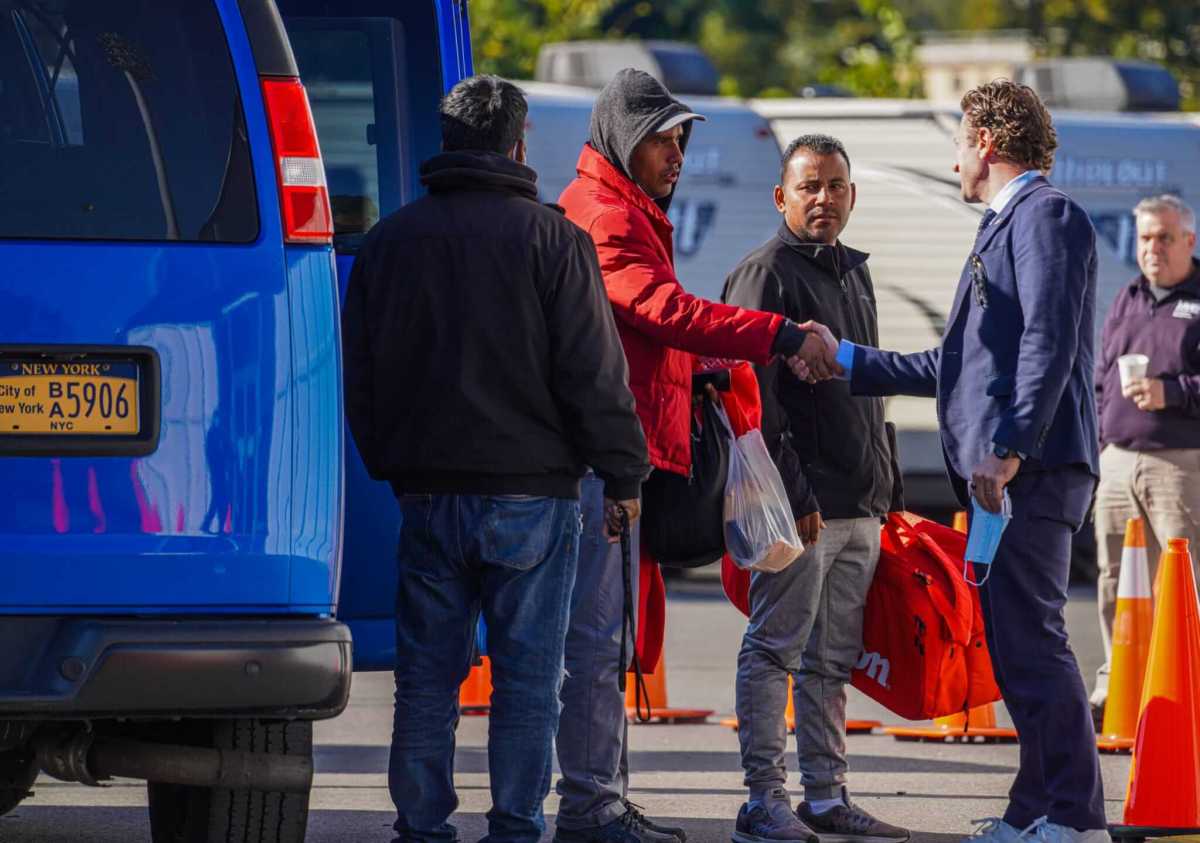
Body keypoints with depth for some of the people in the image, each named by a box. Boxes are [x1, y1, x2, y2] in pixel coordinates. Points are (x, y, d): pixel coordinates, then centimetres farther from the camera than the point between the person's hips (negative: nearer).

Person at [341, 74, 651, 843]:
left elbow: (360, 375, 13)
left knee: (427, 672, 7)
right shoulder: (550, 238, -7)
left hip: (427, 491, 4)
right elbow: (594, 370, -8)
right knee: (527, 672, 0)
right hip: (532, 491, -4)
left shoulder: (390, 240, 8)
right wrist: (622, 475, -2)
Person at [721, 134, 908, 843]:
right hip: (802, 504, -8)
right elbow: (757, 401, -14)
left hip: (861, 507, 8)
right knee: (776, 650, -5)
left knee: (833, 659, 10)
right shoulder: (766, 274, -7)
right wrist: (795, 495, -19)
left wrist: (883, 487, 18)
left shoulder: (854, 273, 19)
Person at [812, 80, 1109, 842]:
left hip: (1033, 468, -10)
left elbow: (1049, 343, -18)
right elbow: (955, 366, 30)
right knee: (1017, 646, 10)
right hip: (1002, 473, 10)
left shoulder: (1045, 215, -6)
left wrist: (1009, 448, -24)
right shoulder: (1005, 227, 25)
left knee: (1030, 639, -13)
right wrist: (848, 361, 33)